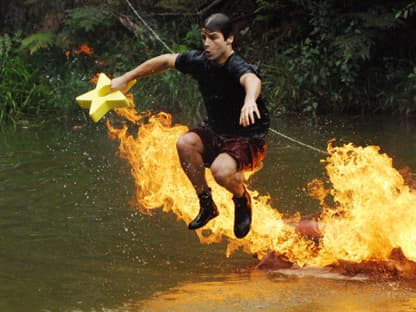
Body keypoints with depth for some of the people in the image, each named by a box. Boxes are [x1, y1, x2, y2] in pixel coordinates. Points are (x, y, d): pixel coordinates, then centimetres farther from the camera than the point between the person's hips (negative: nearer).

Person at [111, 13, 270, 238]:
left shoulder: (237, 67, -28)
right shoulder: (200, 61, -7)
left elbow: (252, 80, -53)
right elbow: (165, 61, 11)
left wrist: (249, 100, -77)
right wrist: (126, 78, 15)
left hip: (249, 140, -7)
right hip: (216, 132, 7)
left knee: (221, 170, -34)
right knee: (185, 143, -23)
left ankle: (242, 201, 3)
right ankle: (206, 205, -3)